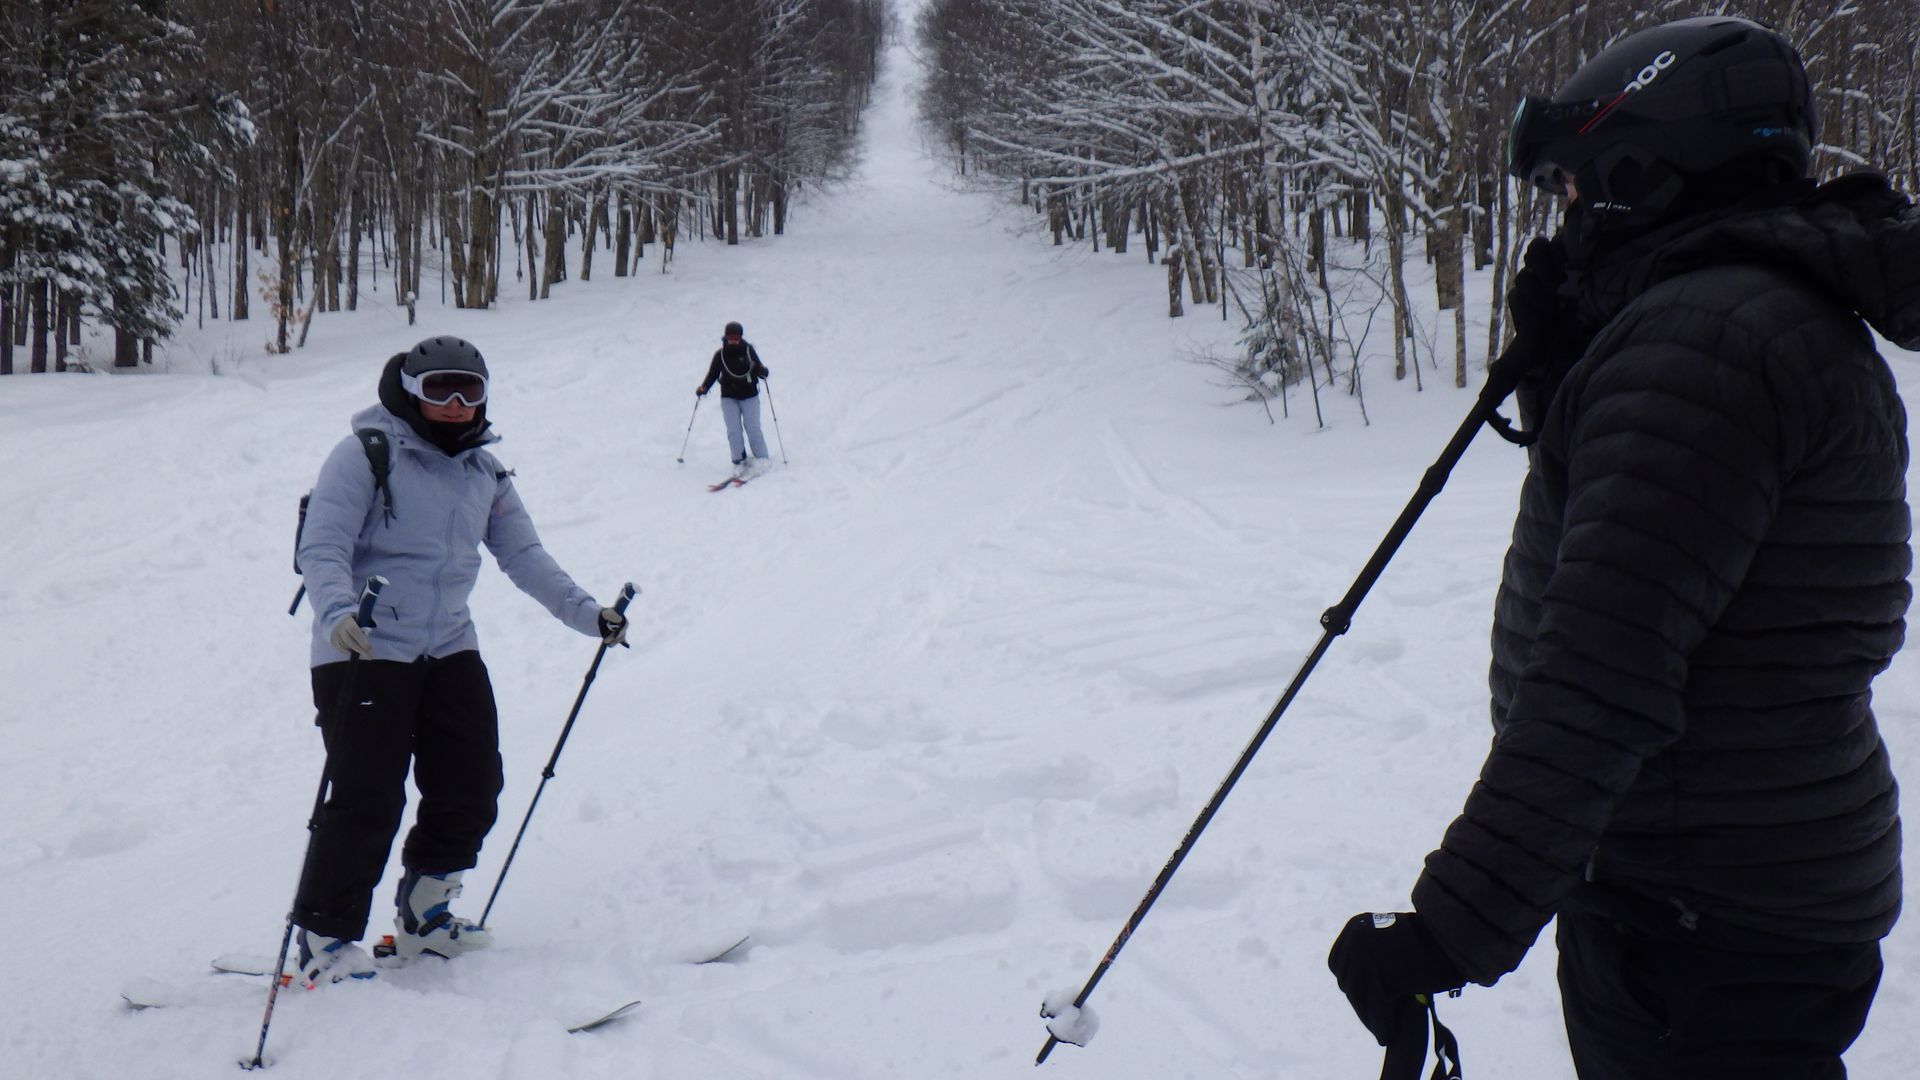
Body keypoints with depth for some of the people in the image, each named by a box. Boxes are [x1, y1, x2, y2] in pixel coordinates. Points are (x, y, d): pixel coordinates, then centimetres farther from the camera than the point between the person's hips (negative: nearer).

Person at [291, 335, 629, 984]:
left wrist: (585, 613, 4)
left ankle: (423, 917, 27)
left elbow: (523, 554, 14)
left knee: (472, 789, 6)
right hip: (365, 652, -7)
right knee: (367, 800, -10)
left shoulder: (485, 472, 12)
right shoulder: (366, 455, -8)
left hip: (449, 650, 7)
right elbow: (322, 547, -16)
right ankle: (324, 940, 5)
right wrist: (337, 613, -35)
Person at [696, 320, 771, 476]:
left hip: (749, 395, -1)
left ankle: (761, 459, 2)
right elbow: (712, 374, 6)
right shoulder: (720, 354, 0)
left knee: (752, 427, -8)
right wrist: (703, 388, -9)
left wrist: (762, 371, -20)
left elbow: (758, 368, 3)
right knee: (733, 430, -7)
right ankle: (739, 462, -2)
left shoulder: (748, 350, -2)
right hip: (729, 397, 1)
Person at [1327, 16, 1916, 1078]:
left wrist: (1452, 926, -29)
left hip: (1705, 932, -10)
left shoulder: (1702, 333, -22)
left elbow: (1602, 682, -29)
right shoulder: (1802, 321, 11)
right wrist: (1556, 370, 8)